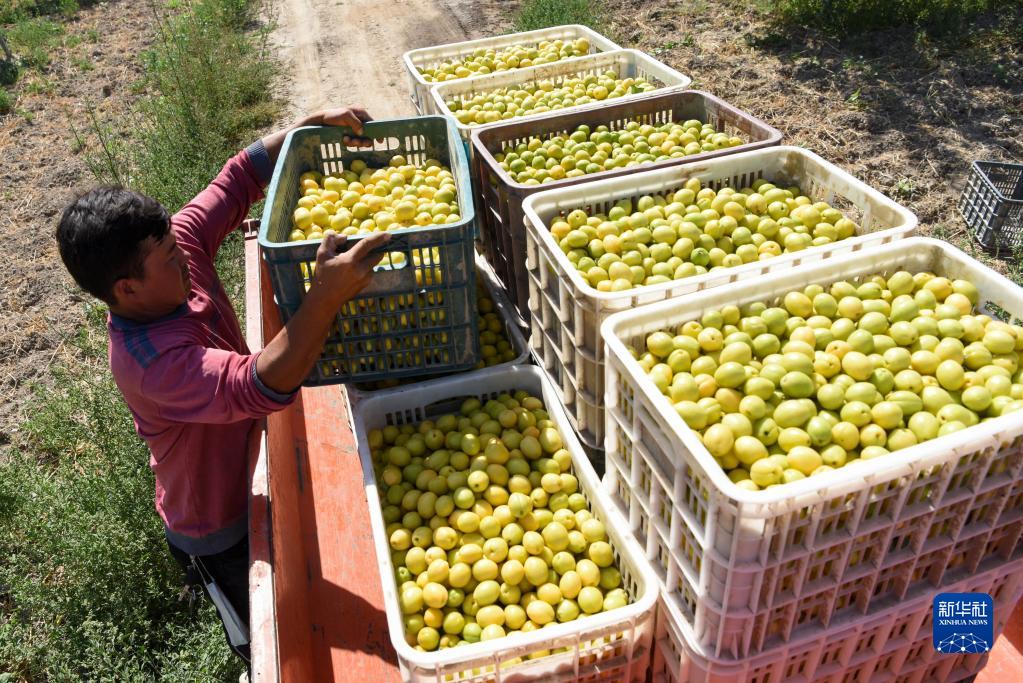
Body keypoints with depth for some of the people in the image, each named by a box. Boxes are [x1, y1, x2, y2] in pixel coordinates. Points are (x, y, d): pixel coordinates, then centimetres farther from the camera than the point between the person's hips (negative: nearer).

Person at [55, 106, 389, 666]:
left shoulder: (180, 245, -18)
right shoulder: (151, 363, -40)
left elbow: (238, 178, -13)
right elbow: (260, 387, -53)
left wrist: (315, 124, -24)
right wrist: (326, 295, -63)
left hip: (250, 483, 8)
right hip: (219, 536, -7)